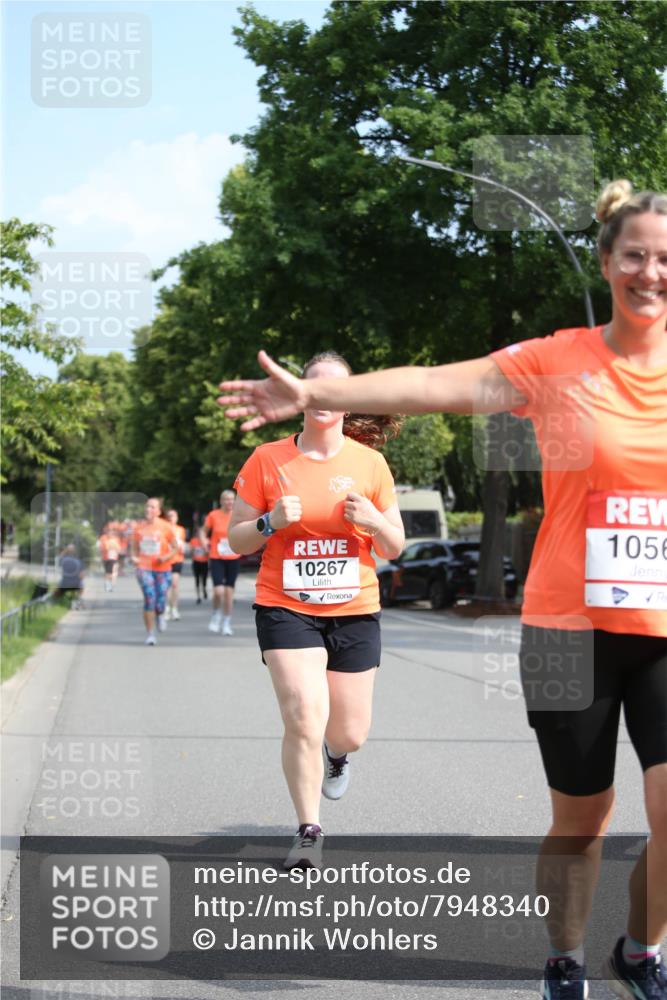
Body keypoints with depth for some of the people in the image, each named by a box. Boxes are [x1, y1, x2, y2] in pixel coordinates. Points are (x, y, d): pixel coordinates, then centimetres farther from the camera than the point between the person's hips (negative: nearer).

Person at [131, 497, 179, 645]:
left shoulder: (165, 527, -2)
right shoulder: (139, 527, 4)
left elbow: (175, 549, 3)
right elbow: (135, 547, 16)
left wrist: (166, 557, -15)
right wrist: (134, 557, -5)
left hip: (162, 569, 0)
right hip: (144, 568, 1)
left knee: (160, 603, -2)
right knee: (149, 598, -14)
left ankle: (160, 615, 38)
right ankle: (150, 635, -4)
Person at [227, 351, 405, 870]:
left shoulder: (369, 462, 3)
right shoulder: (267, 460, -1)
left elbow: (395, 547, 7)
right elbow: (237, 539, 3)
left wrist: (373, 520, -14)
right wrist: (272, 522, -16)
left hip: (354, 611, 2)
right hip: (286, 608, -2)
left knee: (350, 733, 6)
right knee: (305, 720, -16)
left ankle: (335, 754, 46)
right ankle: (309, 833, 0)